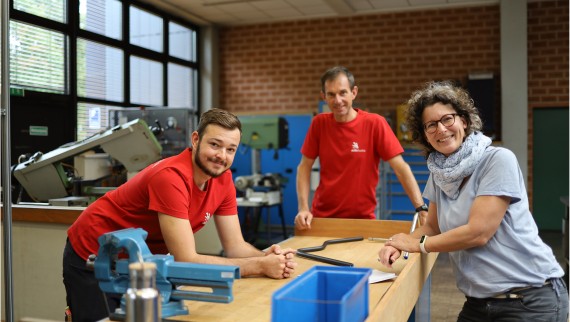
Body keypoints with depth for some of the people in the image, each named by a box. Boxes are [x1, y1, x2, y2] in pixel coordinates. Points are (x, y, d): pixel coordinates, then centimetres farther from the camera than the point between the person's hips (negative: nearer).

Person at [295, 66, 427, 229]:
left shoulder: (375, 123, -11)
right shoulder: (319, 123, -3)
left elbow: (401, 168, -14)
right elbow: (304, 167, 1)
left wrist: (422, 209, -23)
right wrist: (303, 208, -11)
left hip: (362, 218, -2)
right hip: (322, 216, 2)